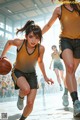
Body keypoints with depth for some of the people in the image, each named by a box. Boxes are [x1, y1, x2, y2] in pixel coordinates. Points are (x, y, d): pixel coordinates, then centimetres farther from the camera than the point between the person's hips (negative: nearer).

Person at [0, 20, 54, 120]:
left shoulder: (41, 48, -20)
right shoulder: (19, 42, -24)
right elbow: (9, 42, 0)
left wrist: (45, 77, 5)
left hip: (31, 74, 2)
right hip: (18, 72, -1)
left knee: (30, 103, -2)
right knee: (26, 89, -35)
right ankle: (20, 97, 4)